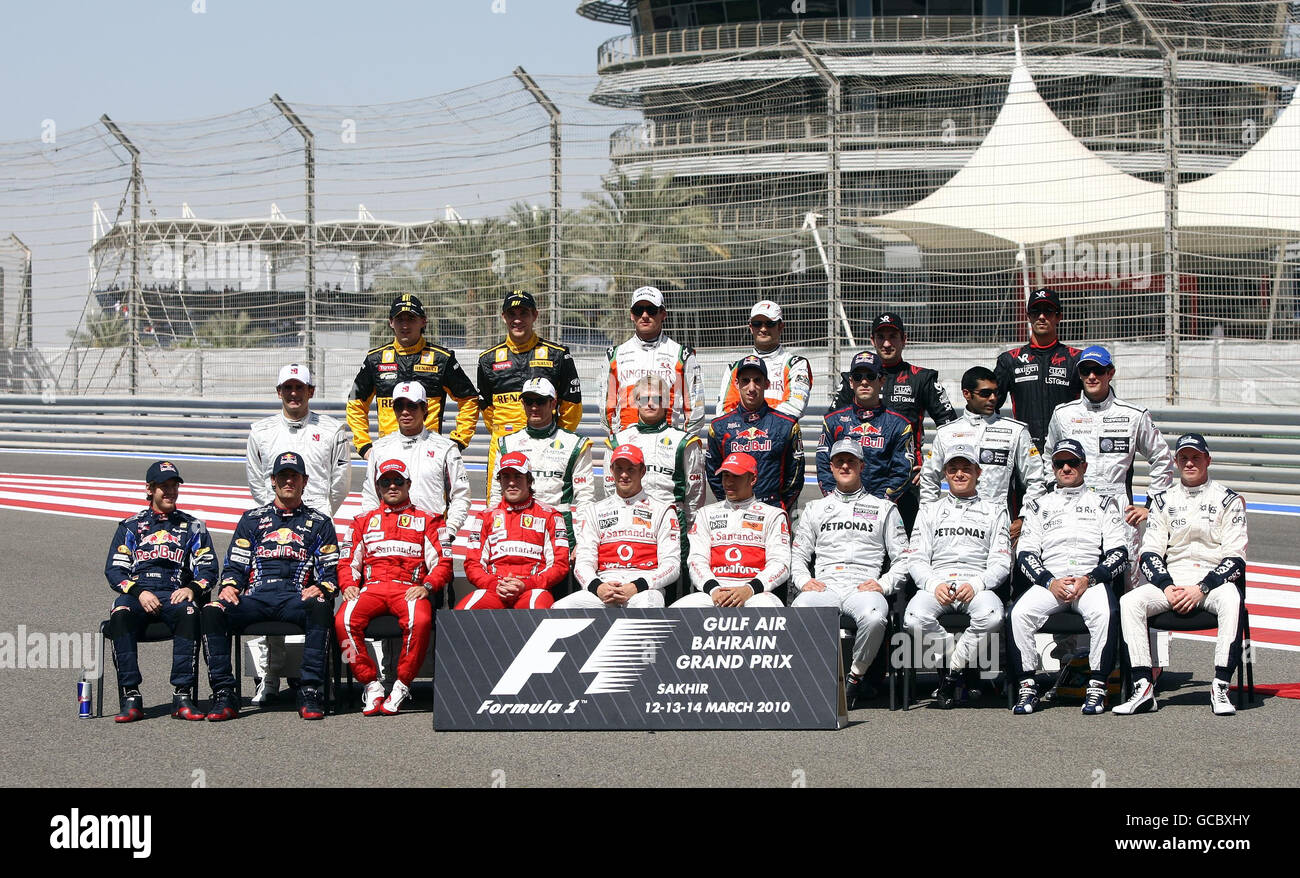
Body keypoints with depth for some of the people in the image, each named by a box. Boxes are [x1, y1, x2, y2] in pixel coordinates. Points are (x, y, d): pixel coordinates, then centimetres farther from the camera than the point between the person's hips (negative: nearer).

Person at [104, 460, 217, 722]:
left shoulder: (192, 527, 21)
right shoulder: (131, 526, 20)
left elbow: (208, 568, 12)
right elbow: (114, 569, 10)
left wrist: (192, 588, -11)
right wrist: (139, 592, -9)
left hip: (176, 595, 0)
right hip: (136, 594, 0)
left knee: (189, 613, -37)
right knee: (120, 615, -36)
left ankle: (182, 696, -38)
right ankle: (130, 697, -37)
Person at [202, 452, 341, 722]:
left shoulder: (319, 523, 20)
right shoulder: (252, 519, 24)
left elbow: (331, 572, 15)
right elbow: (234, 565, 19)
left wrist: (321, 589, -7)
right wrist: (229, 586, -2)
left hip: (296, 599, -1)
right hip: (254, 597, 2)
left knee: (320, 607, -38)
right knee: (212, 610, -29)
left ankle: (310, 693, -36)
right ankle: (224, 695, -29)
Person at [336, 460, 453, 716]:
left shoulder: (428, 520, 19)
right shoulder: (363, 521, 26)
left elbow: (442, 563, 10)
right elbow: (347, 562, 20)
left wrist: (426, 586, -9)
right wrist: (348, 585, -2)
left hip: (410, 587, -2)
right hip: (371, 587, 2)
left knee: (420, 621, -38)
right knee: (344, 620, -31)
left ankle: (402, 685, -23)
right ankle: (371, 684, -19)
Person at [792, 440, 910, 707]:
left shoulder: (884, 509, 21)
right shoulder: (815, 509, 27)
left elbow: (902, 559, 15)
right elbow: (798, 555, 23)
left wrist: (883, 584, -3)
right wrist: (804, 581, 1)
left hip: (863, 587, -1)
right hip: (823, 586, 1)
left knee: (874, 617, -39)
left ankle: (855, 677, -18)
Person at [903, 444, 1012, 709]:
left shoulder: (995, 511, 17)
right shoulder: (929, 511, 21)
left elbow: (1001, 563, 7)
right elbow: (916, 560, 11)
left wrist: (975, 585, -13)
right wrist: (934, 585, -12)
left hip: (978, 585, -1)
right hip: (935, 584, 1)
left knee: (991, 615, -38)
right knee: (915, 619, -35)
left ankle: (952, 673, -18)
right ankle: (961, 664, -10)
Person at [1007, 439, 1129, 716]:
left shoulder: (1103, 503, 16)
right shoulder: (1038, 506, 20)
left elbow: (1119, 553, 5)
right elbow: (1025, 553, 9)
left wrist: (1088, 580, -12)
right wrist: (1050, 583, -9)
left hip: (1093, 581, -2)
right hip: (1048, 581, 2)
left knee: (1105, 613, -35)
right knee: (1019, 614, -29)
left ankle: (1097, 687, -28)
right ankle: (1027, 687, -21)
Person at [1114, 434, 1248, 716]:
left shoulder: (1229, 500, 2)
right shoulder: (1162, 501, 13)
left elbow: (1235, 558, -5)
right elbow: (1150, 553, 8)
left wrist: (1201, 589, -18)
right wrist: (1167, 587, -11)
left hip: (1215, 580, -3)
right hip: (1170, 579, 3)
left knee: (1231, 601, -38)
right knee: (1129, 602, -24)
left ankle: (1221, 687, -35)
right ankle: (1143, 689, -29)